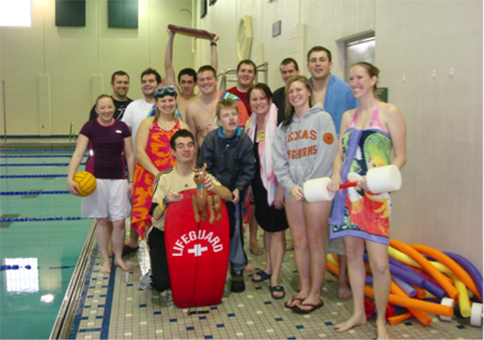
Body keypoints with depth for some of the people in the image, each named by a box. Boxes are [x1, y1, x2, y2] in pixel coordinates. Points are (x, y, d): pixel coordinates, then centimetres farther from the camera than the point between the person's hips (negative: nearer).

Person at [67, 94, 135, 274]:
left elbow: (130, 156, 6)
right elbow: (78, 154, -8)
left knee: (119, 222, 1)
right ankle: (105, 260, 23)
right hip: (96, 178, -1)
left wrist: (131, 181, 2)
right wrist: (70, 178, -21)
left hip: (118, 179, 1)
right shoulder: (89, 127, -3)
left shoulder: (122, 127, 2)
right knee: (102, 220, 8)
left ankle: (119, 257, 23)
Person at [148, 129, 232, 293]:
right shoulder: (164, 177, -9)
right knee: (162, 283, -12)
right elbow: (156, 216, -17)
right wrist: (166, 201, -38)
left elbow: (228, 196, -15)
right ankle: (153, 267, 21)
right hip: (163, 235, -3)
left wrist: (213, 187, -36)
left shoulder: (203, 175, 1)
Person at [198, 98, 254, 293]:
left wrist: (238, 189, -16)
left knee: (235, 229, 3)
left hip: (234, 192, 0)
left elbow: (247, 169, -5)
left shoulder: (244, 141, -8)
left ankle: (238, 269, 16)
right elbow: (204, 167, -5)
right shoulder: (211, 139, -8)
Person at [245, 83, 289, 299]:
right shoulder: (251, 124, 8)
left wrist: (281, 189, -18)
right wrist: (250, 185, 13)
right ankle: (269, 267, 32)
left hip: (275, 183, -7)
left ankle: (275, 279, 4)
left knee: (277, 229, -2)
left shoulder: (279, 122, -14)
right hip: (258, 183, 7)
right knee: (266, 226, 17)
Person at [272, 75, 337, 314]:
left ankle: (315, 294, 8)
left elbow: (326, 155, -10)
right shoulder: (284, 127, 16)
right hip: (292, 191, 5)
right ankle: (304, 290, 20)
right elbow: (279, 162, 8)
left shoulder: (322, 118, 1)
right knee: (299, 241, 9)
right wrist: (290, 186, -8)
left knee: (315, 242, -1)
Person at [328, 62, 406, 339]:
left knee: (379, 263, -7)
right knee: (353, 254, 12)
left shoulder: (389, 112, -2)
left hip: (375, 193, -5)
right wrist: (336, 175, -6)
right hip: (347, 192, 6)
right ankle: (359, 313, 28)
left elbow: (401, 156, -5)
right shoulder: (348, 116, 14)